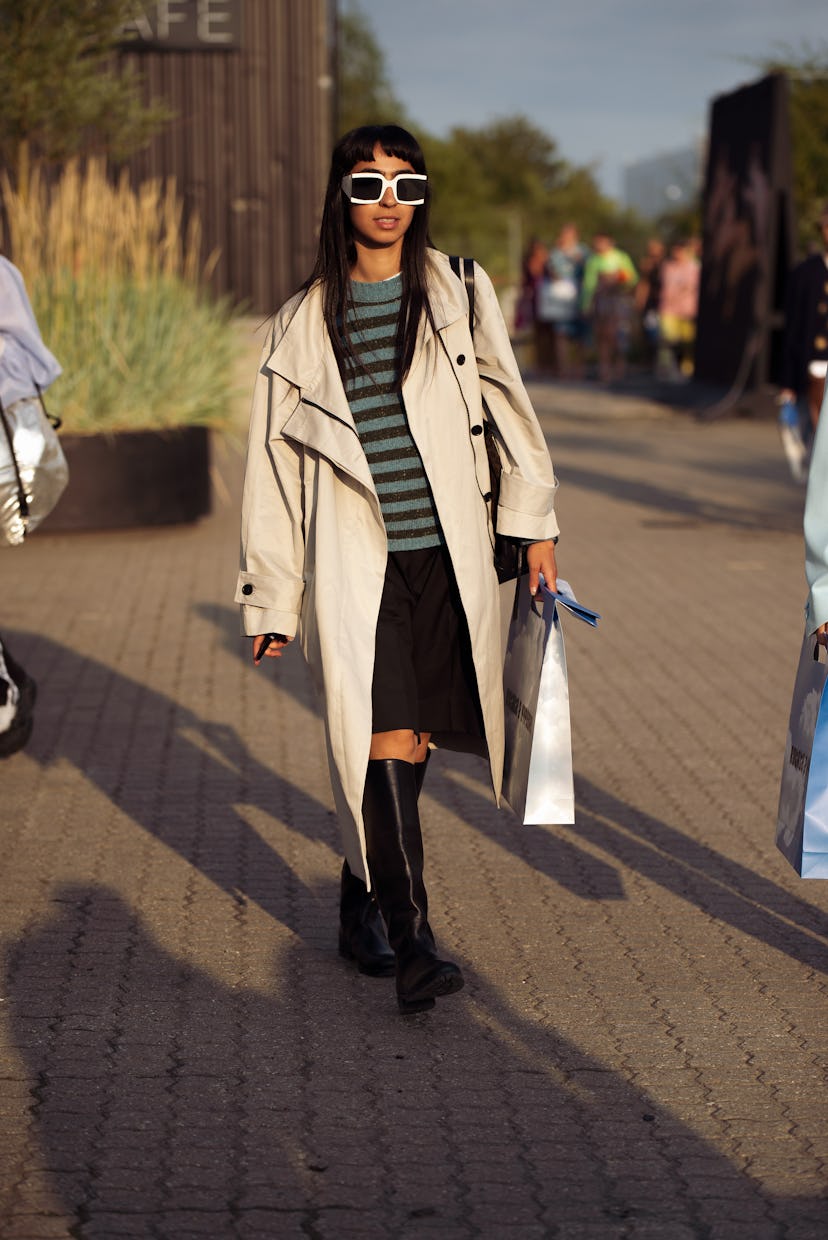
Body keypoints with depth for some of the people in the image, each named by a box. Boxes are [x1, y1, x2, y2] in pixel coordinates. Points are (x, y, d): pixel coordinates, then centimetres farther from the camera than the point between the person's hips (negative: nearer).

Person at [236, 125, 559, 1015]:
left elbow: (507, 407, 13)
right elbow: (274, 467, 9)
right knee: (384, 742, -13)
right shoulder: (303, 324, 7)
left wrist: (533, 521, 9)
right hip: (353, 564, -1)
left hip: (445, 558, 2)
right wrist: (269, 600, 9)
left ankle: (363, 899, 29)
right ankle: (413, 947, -13)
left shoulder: (458, 293, 7)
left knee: (408, 745, 7)